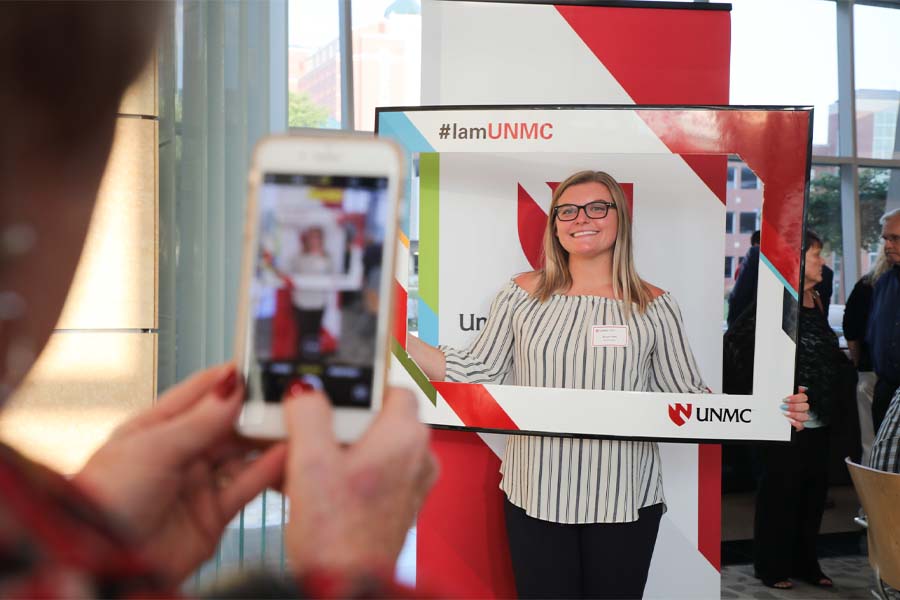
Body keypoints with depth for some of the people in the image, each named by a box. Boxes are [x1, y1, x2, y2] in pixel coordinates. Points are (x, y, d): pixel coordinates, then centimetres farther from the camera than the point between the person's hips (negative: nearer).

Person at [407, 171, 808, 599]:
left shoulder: (654, 306, -1)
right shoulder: (523, 294, 1)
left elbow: (687, 396, 2)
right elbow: (479, 375, 2)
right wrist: (398, 341, -5)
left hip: (626, 500, 0)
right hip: (536, 497, 1)